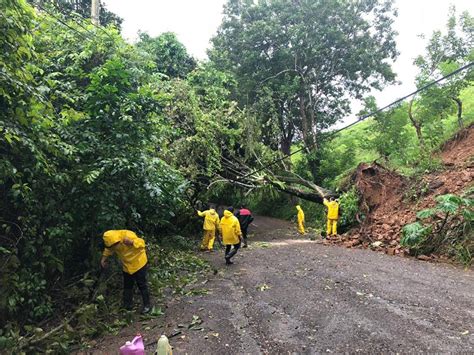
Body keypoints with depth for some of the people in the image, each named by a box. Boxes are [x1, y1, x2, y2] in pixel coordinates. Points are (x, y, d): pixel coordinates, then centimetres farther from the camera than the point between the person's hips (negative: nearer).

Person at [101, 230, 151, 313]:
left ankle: (147, 306, 14)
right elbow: (108, 249, 10)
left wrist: (131, 242, -49)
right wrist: (104, 258, 0)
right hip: (127, 266, 6)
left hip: (138, 263, -6)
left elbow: (142, 243, -33)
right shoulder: (112, 240, -13)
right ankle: (127, 306, 29)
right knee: (127, 286, 15)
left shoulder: (128, 235, -33)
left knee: (142, 285, 2)